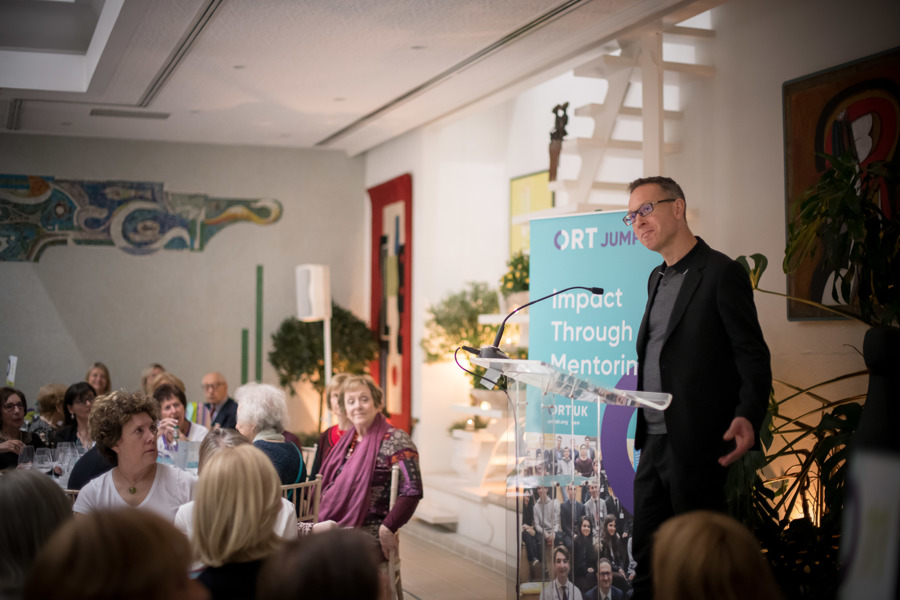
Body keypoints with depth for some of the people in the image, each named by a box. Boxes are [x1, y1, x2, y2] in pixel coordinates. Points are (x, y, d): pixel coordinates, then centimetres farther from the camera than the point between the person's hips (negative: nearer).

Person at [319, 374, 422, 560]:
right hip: (334, 528, 7)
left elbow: (412, 491, -15)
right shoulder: (347, 440, 17)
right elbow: (328, 486, 24)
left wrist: (387, 529, -17)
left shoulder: (395, 440, -7)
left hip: (368, 535, -7)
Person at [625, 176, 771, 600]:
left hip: (695, 443, -7)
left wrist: (747, 416, -27)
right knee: (647, 555, 12)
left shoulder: (721, 273, -8)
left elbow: (753, 356, -12)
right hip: (653, 441, 8)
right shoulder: (657, 279, 16)